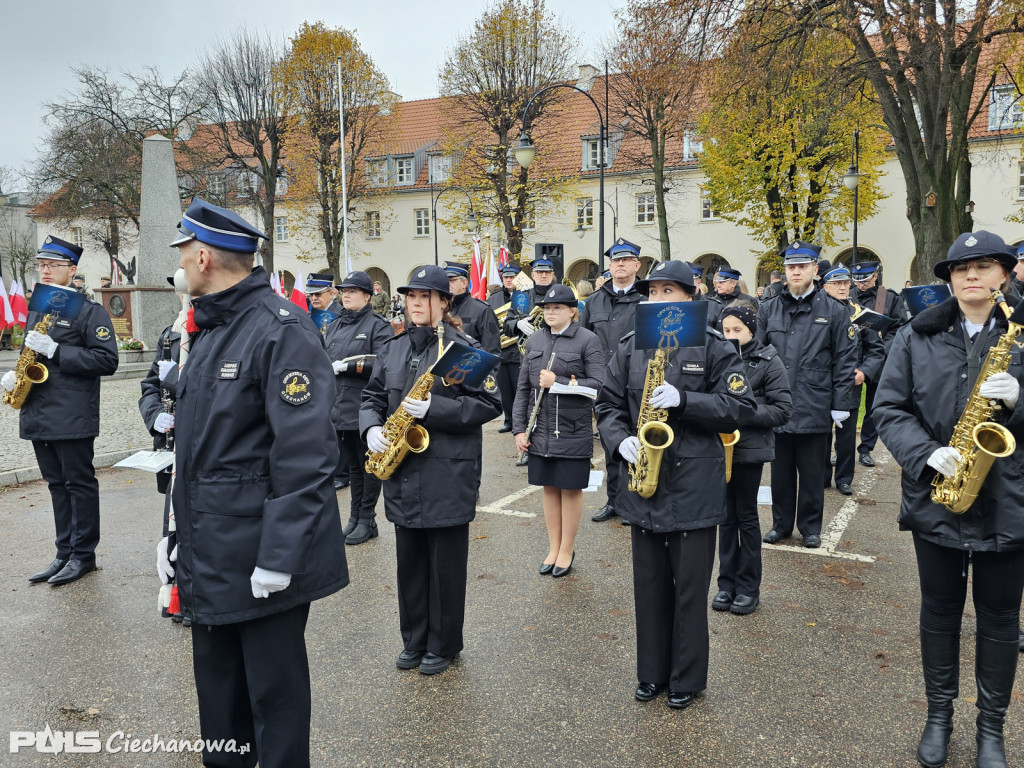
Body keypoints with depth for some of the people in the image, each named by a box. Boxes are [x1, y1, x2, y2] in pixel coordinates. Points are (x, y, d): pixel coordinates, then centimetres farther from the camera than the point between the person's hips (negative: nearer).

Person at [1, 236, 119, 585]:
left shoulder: (89, 310, -6)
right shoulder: (36, 310, 17)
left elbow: (107, 360, -14)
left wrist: (56, 351, -20)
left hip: (72, 417, -7)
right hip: (38, 417, 8)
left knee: (79, 484, 1)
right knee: (57, 485, 13)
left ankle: (83, 554, 11)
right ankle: (65, 553, 21)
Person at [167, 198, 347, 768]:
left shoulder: (282, 330, -18)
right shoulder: (210, 330, 11)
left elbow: (306, 455, -24)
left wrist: (278, 559, -23)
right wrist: (175, 528, 17)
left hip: (262, 558, -9)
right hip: (208, 557, 9)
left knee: (274, 692, 9)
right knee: (217, 685, 22)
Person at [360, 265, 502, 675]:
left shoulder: (464, 347, -7)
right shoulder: (393, 349, 12)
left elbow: (489, 403, -12)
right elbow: (373, 397, 17)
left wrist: (434, 409, -21)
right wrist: (372, 428, -4)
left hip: (448, 473, -5)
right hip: (404, 475, 6)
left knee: (446, 564, 6)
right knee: (410, 560, 14)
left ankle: (444, 645, 22)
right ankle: (414, 640, 30)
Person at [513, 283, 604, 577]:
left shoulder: (588, 340, -6)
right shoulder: (534, 341, 8)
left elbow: (597, 385, -12)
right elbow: (523, 387, 9)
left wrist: (558, 382, -18)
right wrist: (519, 428, 3)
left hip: (573, 429, -4)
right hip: (541, 429, 4)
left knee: (570, 489, 5)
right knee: (549, 488, 13)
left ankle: (567, 550, 20)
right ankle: (553, 547, 26)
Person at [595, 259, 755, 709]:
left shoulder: (714, 347, -4)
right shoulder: (630, 346, 6)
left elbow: (740, 407, -8)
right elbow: (609, 404, 10)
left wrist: (683, 399, -20)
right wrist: (622, 440, -9)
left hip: (695, 486, -3)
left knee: (690, 587, 7)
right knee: (649, 584, 14)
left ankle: (687, 679, 25)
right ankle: (652, 672, 30)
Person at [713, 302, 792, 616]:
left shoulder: (768, 361, -4)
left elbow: (782, 410, -8)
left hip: (750, 448, -3)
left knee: (746, 515, 5)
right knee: (726, 514, 10)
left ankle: (748, 586, 17)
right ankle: (727, 582, 20)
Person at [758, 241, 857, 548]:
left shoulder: (834, 311, 0)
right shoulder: (768, 309, 6)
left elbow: (844, 361, 0)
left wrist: (840, 405, -5)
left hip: (815, 407, -2)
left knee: (812, 472, 9)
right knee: (781, 469, 12)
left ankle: (810, 527, 24)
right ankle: (781, 523, 26)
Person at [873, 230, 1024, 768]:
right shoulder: (917, 336, 1)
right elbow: (889, 408, -2)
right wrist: (927, 454, -17)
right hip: (935, 497, 0)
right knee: (940, 610, 14)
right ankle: (939, 713, 32)